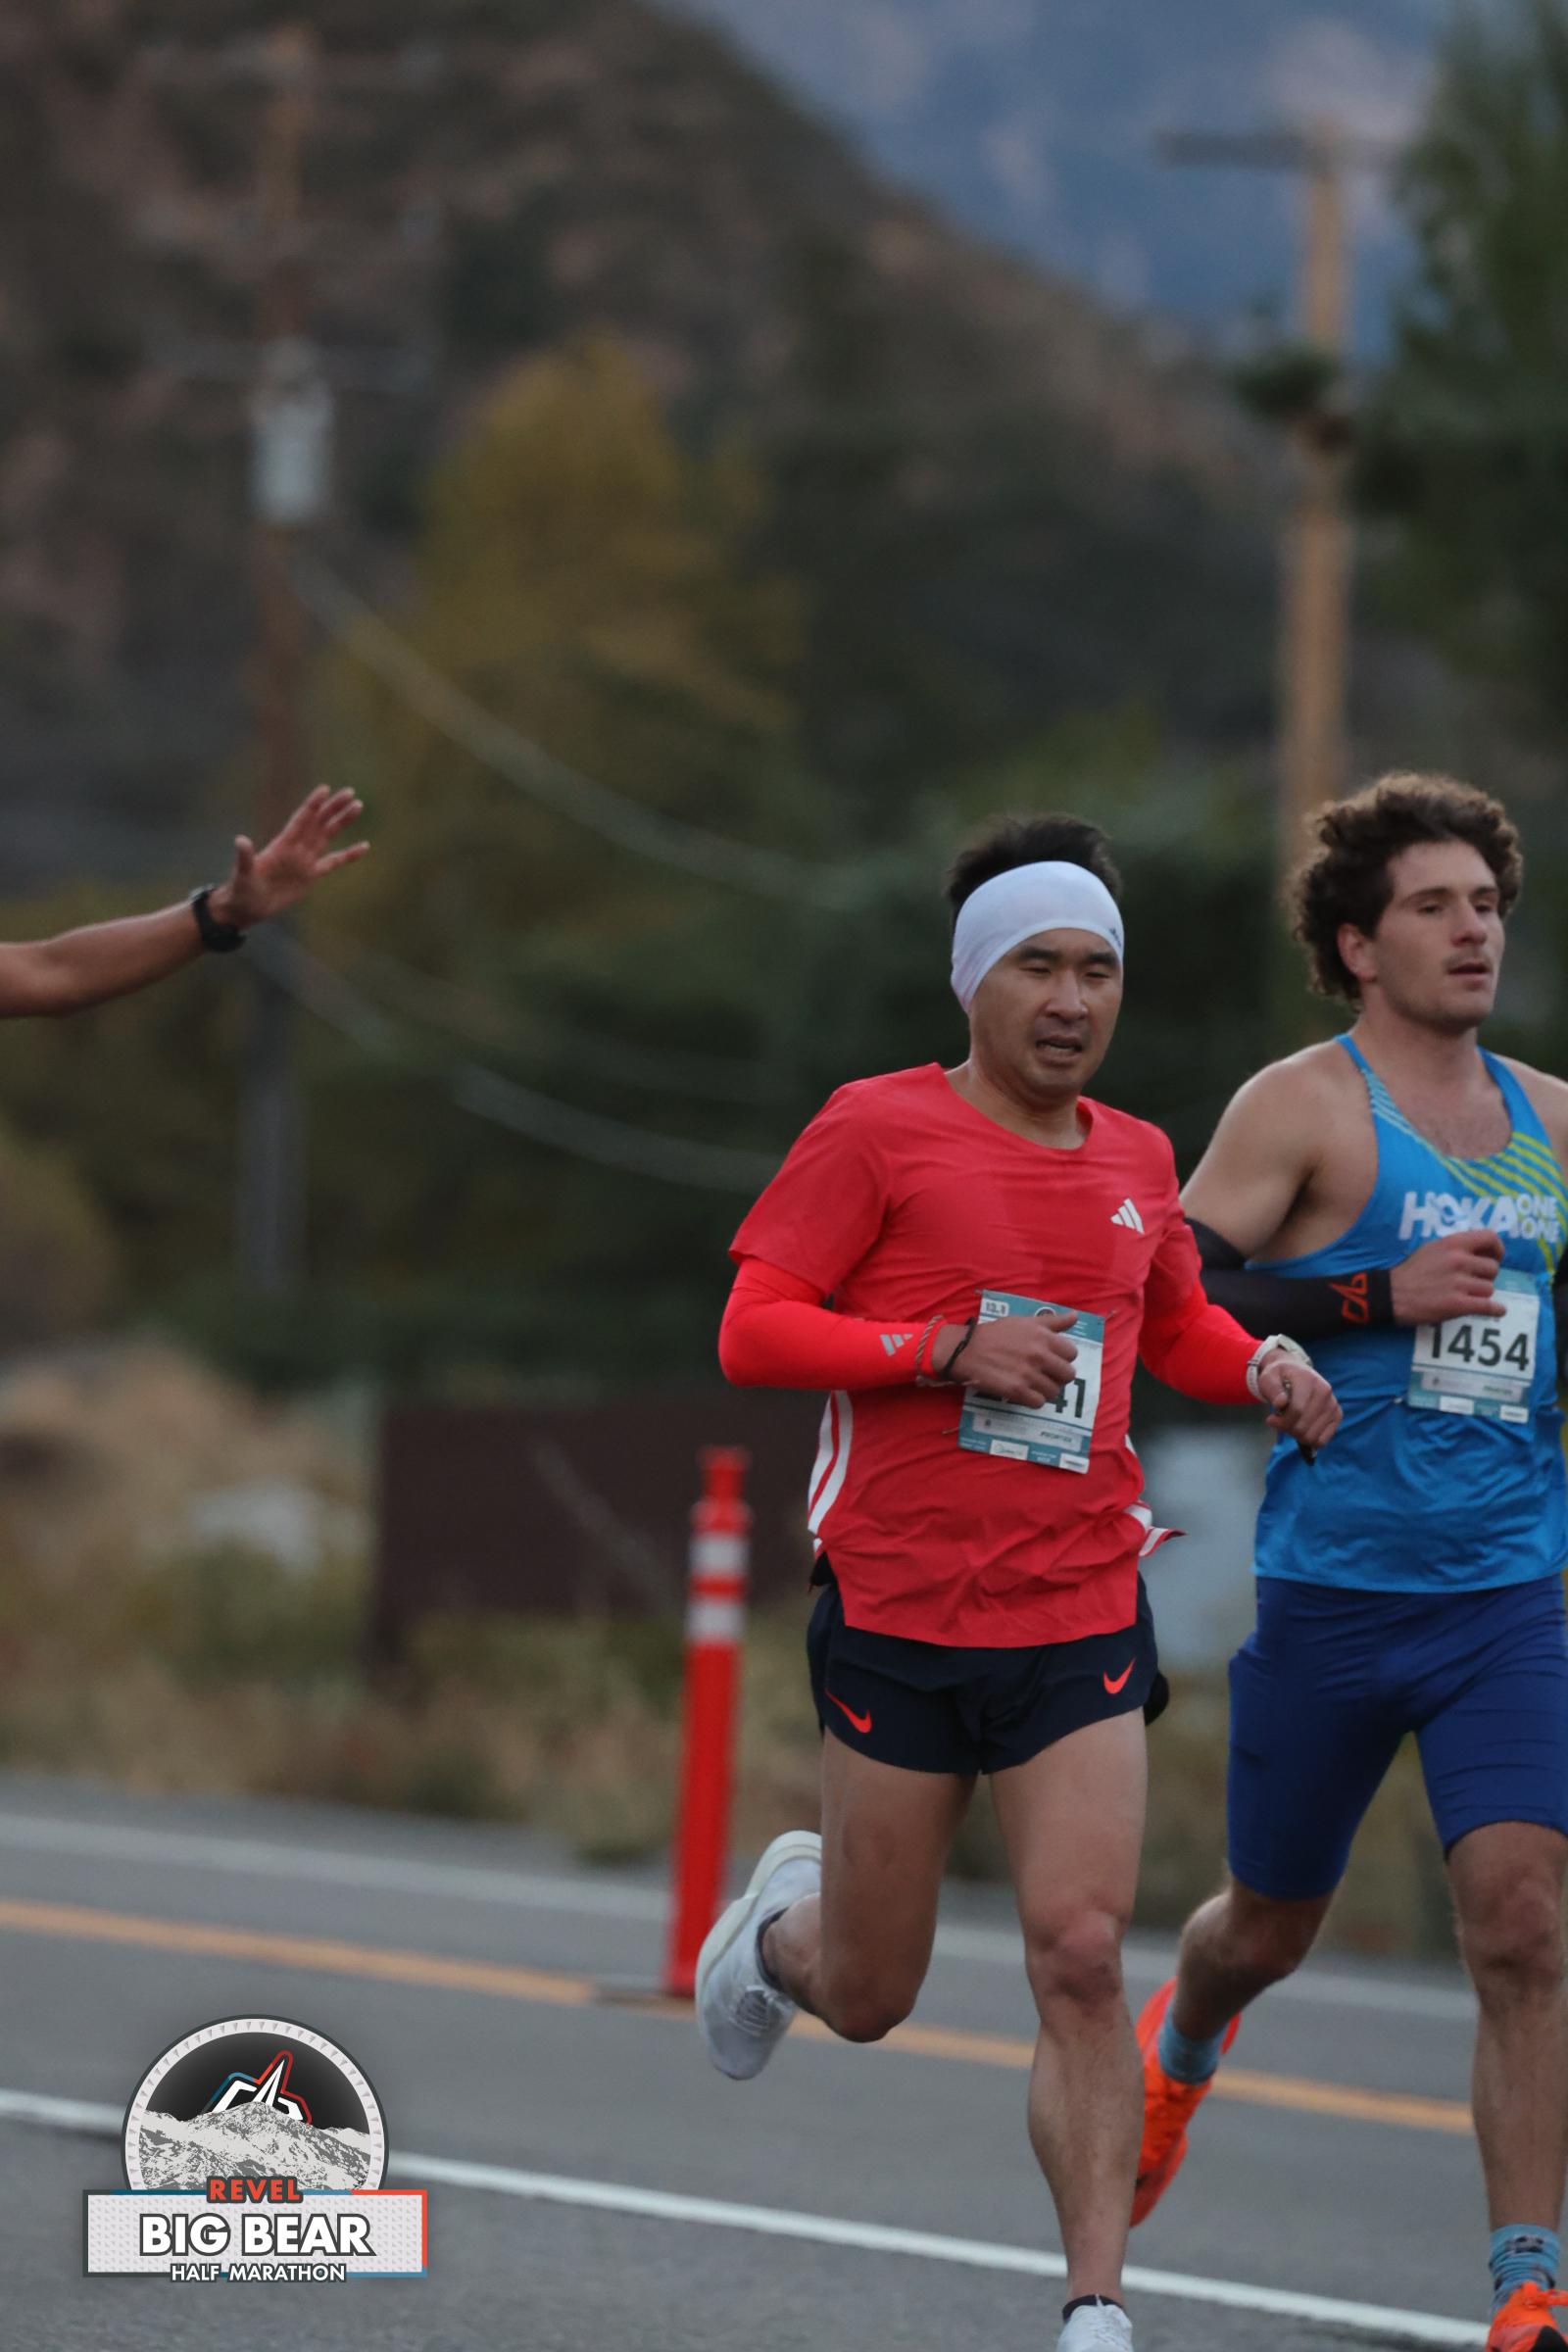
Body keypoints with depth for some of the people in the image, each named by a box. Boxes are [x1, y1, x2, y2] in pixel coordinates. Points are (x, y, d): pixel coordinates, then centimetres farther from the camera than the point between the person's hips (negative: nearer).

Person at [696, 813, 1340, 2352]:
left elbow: (1176, 1326, 29)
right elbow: (750, 1331, -9)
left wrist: (1262, 1371, 8)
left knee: (1080, 1954, -14)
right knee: (870, 1999, 9)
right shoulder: (880, 1129, -5)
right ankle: (783, 1919, 46)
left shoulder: (1136, 1161, 11)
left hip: (1081, 1624, 2)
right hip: (896, 1622, -2)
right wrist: (950, 1347, -20)